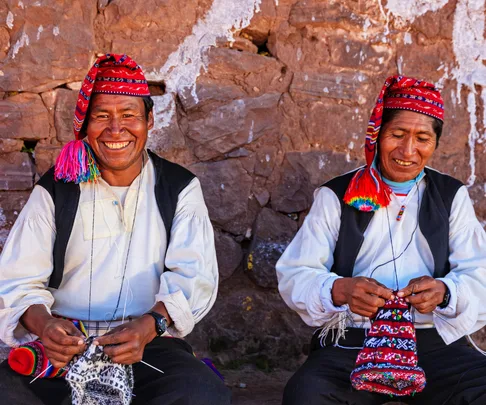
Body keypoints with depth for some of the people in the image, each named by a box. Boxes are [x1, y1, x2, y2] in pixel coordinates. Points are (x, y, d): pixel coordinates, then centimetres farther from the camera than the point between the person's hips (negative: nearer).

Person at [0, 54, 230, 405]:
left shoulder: (179, 189, 8)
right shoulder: (55, 191, 9)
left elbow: (195, 274, -5)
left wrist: (150, 325, -26)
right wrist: (42, 323, -24)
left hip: (150, 348, 0)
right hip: (64, 348, 0)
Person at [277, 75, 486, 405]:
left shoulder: (452, 196, 14)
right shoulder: (336, 197, 9)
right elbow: (294, 275, 1)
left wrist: (445, 292, -20)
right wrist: (338, 290, -22)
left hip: (433, 341, 2)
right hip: (350, 343, -1)